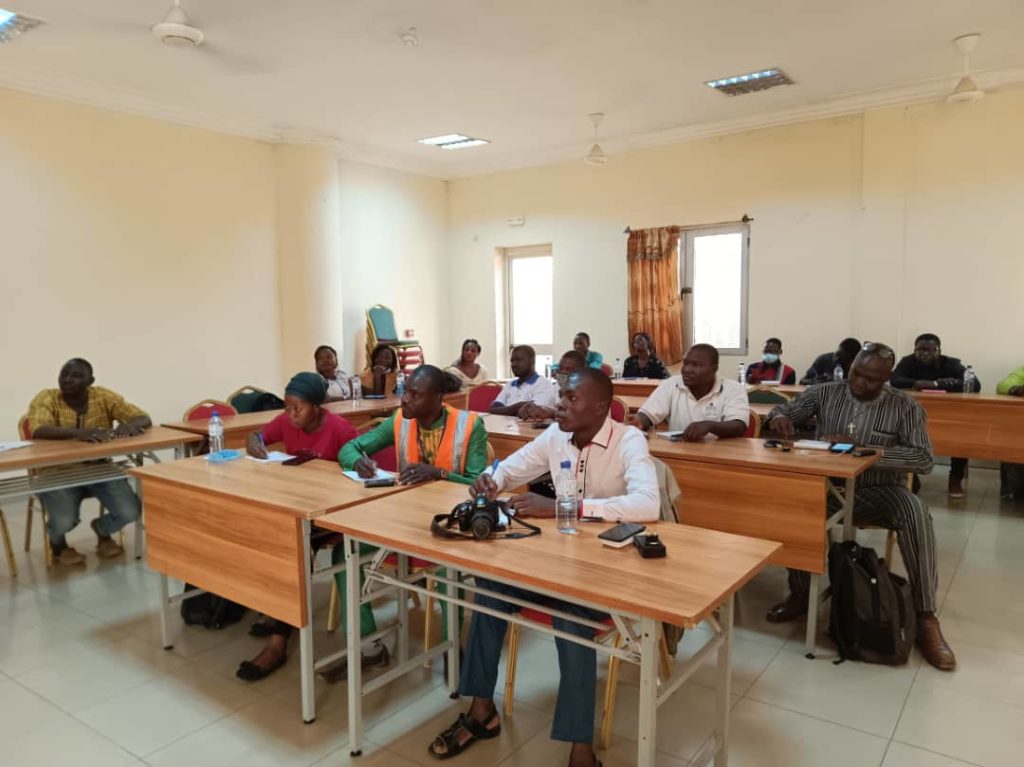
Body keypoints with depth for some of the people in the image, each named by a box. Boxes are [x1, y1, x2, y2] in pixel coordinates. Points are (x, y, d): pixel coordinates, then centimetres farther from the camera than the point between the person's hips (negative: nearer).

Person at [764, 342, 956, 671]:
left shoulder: (904, 406, -5)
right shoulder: (826, 393, 1)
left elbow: (924, 459, -13)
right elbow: (783, 410, 5)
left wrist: (864, 450, -25)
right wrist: (779, 417, -22)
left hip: (879, 490, -1)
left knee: (916, 512, -33)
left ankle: (926, 618, -20)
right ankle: (799, 593, -11)